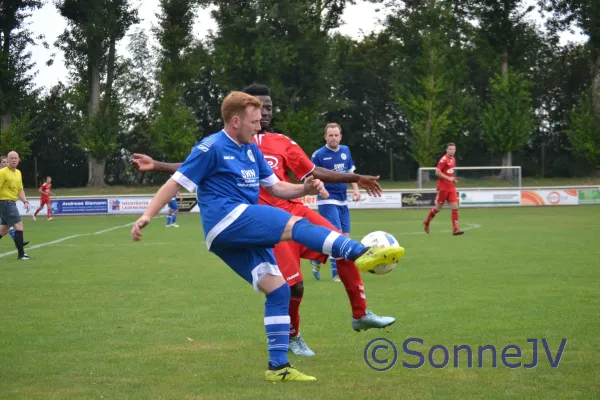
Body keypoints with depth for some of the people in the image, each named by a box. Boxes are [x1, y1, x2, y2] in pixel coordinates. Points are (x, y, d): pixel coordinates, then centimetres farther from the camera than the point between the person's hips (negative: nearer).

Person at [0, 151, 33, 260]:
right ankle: (21, 254, -9)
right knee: (19, 226, -12)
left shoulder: (18, 173, 14)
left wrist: (25, 201, 6)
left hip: (12, 203, 9)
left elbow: (20, 190, 19)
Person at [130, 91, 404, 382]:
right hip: (226, 219, -9)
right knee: (297, 226, -22)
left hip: (242, 234, 9)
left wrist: (305, 189, 4)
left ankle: (278, 366, 3)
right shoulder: (212, 147, -4)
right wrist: (147, 216, -14)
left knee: (278, 290, 0)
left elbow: (275, 187, 23)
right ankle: (361, 254, -38)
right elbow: (176, 183, -5)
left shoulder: (251, 149, 20)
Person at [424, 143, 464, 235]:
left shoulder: (453, 160, 11)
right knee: (438, 208, 4)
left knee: (455, 207, -5)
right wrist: (448, 178, -22)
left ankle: (455, 229, -6)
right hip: (443, 188, -7)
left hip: (451, 188, 7)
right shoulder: (444, 159, -13)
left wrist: (453, 179, 7)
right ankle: (426, 222, 27)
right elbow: (437, 172, -19)